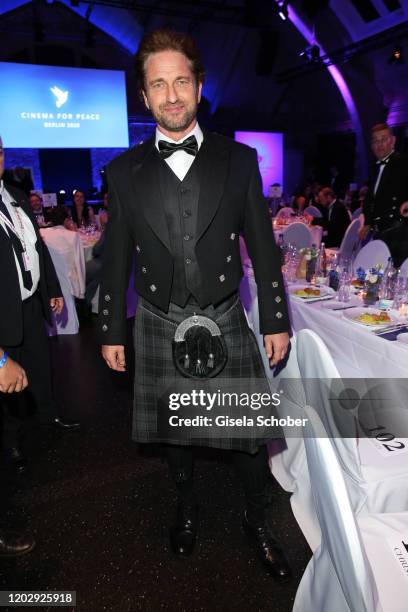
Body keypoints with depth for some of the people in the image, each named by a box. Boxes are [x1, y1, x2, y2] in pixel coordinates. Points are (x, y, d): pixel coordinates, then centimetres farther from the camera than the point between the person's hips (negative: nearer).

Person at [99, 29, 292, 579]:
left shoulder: (239, 160, 0)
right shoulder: (125, 171, 1)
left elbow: (263, 246, 2)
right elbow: (116, 258, 4)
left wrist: (275, 320, 1)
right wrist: (111, 331, 5)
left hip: (226, 324, 0)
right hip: (159, 328, 1)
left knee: (250, 434, 9)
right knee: (174, 431, 18)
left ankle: (258, 522, 37)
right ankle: (186, 507, 46)